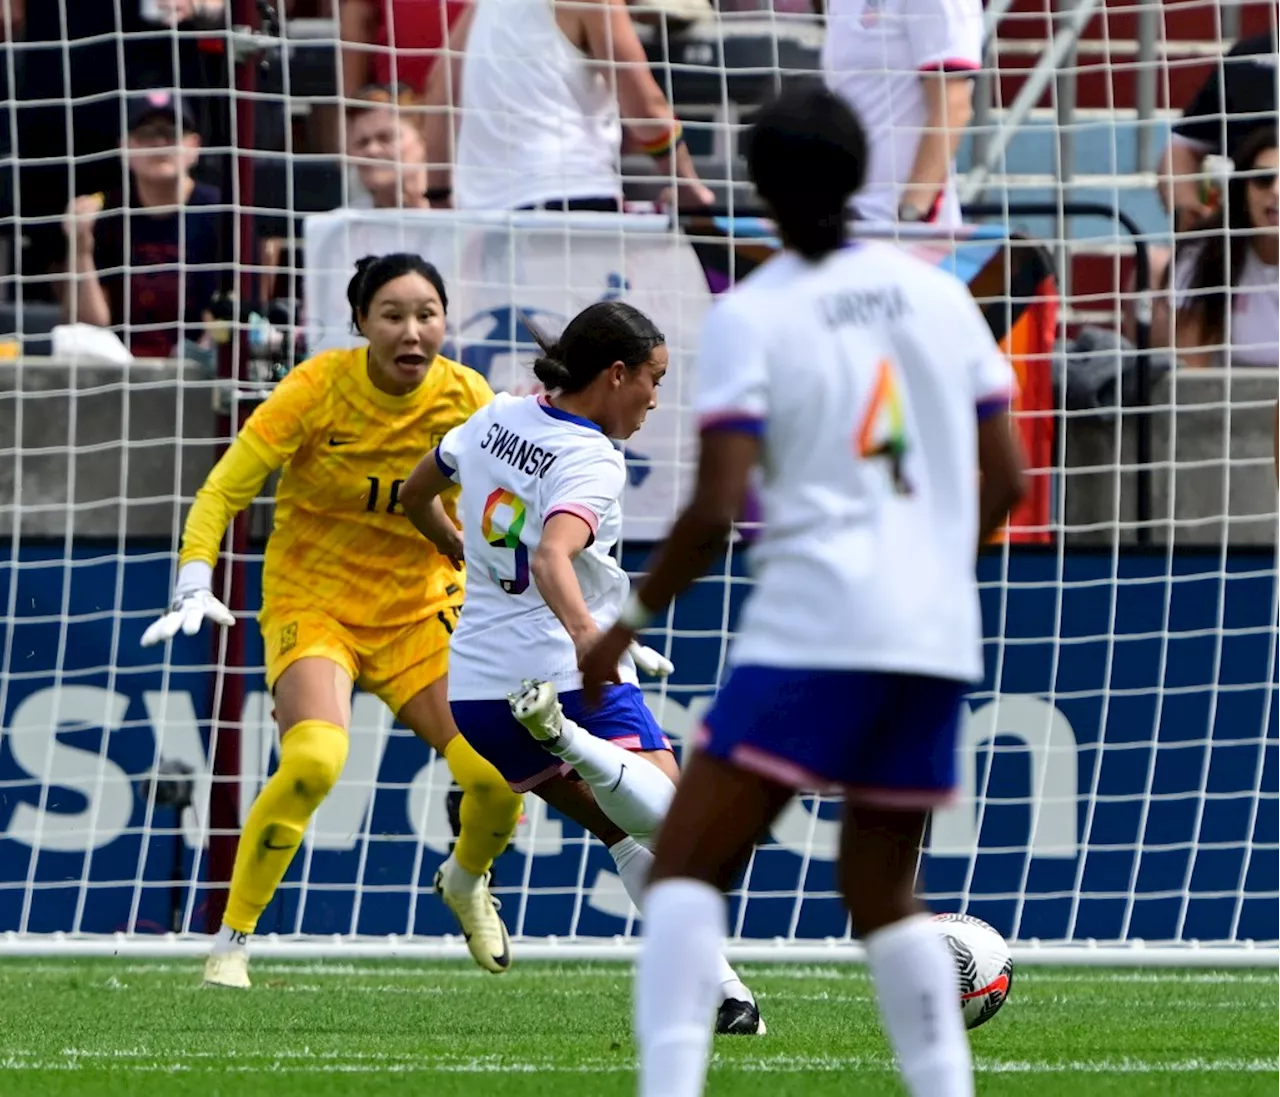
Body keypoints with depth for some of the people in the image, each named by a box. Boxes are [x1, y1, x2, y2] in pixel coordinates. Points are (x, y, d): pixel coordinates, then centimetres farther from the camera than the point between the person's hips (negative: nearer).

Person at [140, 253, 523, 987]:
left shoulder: (466, 399, -8)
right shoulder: (320, 388, -16)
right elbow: (222, 492, -14)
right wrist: (195, 588, -27)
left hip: (417, 613, 3)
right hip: (313, 604, -3)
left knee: (497, 773, -14)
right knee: (314, 758, -32)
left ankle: (466, 881, 24)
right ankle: (231, 941, -17)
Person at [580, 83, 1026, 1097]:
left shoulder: (750, 316, -4)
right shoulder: (938, 293, 10)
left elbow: (717, 509, -11)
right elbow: (1006, 479, 11)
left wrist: (631, 623, 1)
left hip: (813, 627, -5)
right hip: (938, 634, 5)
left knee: (688, 862, -2)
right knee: (882, 886, 18)